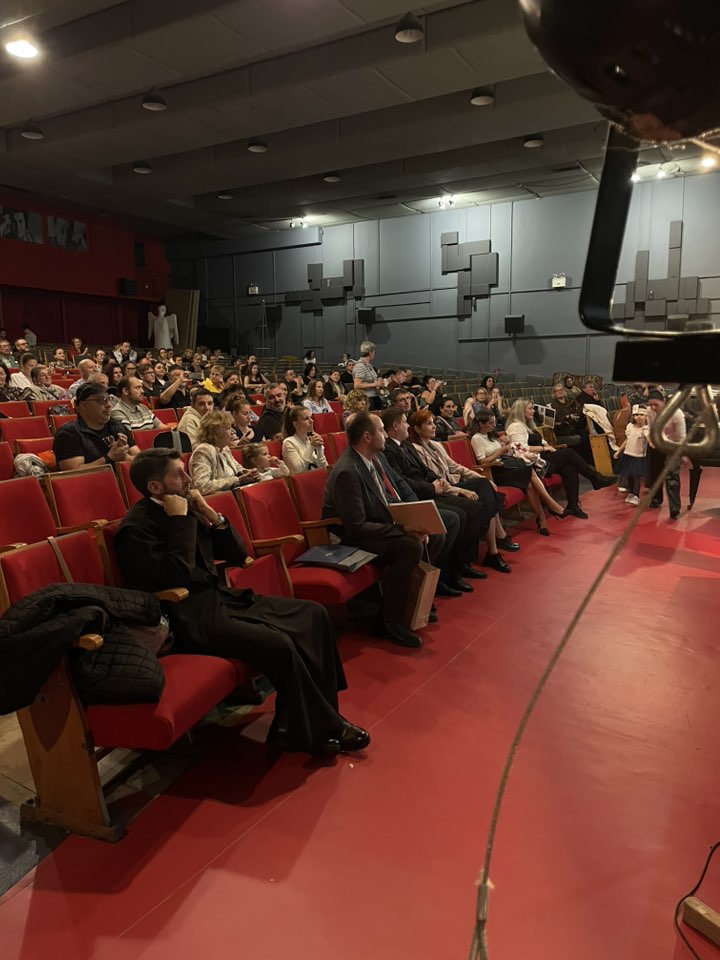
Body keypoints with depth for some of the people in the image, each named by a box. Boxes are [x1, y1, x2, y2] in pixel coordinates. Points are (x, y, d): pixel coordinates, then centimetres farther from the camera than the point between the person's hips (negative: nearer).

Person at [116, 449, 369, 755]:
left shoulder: (187, 509, 10)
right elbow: (177, 576, -24)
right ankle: (322, 729, -6)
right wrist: (181, 520, -17)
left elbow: (238, 555, 12)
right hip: (190, 620, -9)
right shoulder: (135, 528, -12)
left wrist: (211, 514, -2)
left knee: (313, 614, -4)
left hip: (221, 598, 9)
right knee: (278, 644, -27)